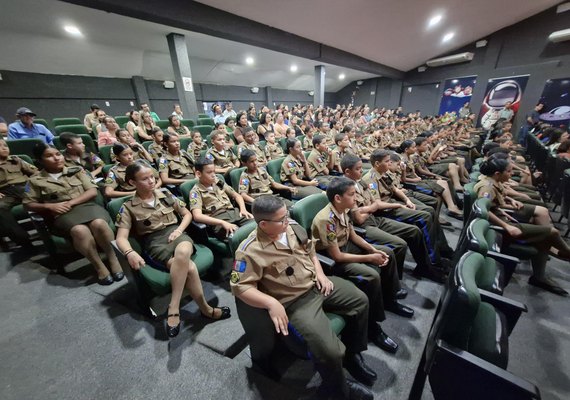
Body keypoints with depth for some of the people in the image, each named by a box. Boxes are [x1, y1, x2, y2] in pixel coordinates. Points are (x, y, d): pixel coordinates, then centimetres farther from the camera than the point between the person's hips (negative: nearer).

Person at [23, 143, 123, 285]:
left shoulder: (76, 171, 15)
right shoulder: (35, 180, 14)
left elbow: (93, 191, 6)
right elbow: (27, 204, 15)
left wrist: (71, 202, -7)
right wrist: (49, 206, -5)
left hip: (86, 205, 1)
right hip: (61, 214, 0)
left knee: (99, 224, -36)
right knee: (80, 230, -37)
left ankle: (113, 260, -20)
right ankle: (99, 267, -24)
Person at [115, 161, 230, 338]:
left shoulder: (166, 195, 12)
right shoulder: (128, 208, 6)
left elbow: (187, 214, 17)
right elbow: (121, 237, -3)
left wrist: (179, 229, -3)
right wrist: (130, 252, -25)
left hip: (175, 234, 2)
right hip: (154, 244, -2)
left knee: (183, 252, -38)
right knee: (189, 267, -32)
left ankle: (173, 309, -25)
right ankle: (205, 309, -16)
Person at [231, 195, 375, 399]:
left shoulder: (293, 228, -2)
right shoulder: (251, 251, -24)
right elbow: (239, 286, -23)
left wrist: (320, 273, 0)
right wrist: (271, 303, -33)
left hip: (316, 284, 8)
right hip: (295, 301, -7)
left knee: (360, 300, 12)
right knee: (330, 351, -21)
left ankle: (351, 354, 33)